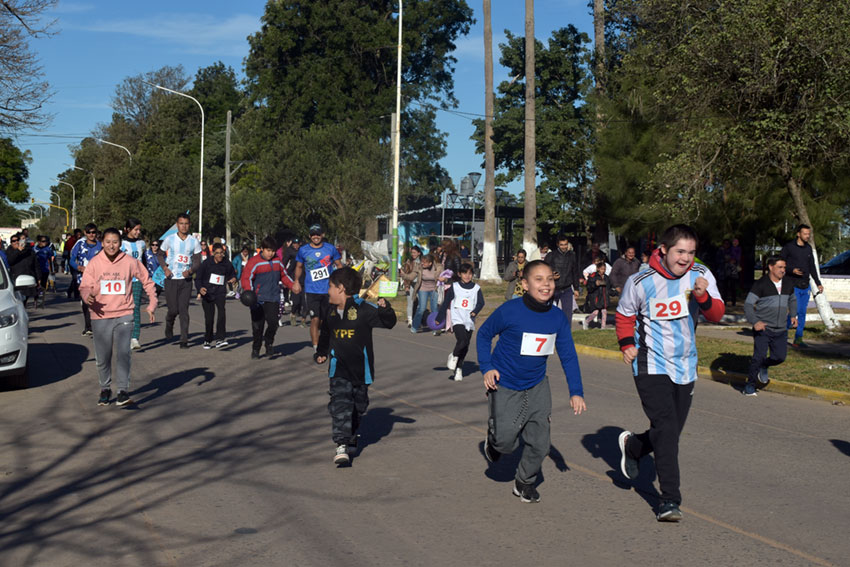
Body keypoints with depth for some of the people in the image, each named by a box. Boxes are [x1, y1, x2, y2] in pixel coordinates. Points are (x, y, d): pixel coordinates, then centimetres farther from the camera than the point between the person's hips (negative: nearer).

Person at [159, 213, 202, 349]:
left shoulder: (194, 242, 3)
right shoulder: (169, 239, 1)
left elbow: (197, 261, 7)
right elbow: (161, 255, 12)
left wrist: (190, 271, -14)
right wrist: (165, 268, -6)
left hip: (186, 280, 1)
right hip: (171, 279, -1)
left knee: (184, 310, -4)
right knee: (173, 309, -1)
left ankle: (184, 340, -1)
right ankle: (169, 325, 33)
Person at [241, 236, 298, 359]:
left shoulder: (277, 262, 12)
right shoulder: (254, 262, -6)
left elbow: (284, 276, 26)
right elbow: (246, 278, -10)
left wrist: (293, 285, 11)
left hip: (273, 299, 3)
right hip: (258, 299, -3)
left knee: (273, 322, -14)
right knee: (257, 325, 4)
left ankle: (269, 343, 14)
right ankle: (256, 349, 24)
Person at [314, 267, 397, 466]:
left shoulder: (363, 309, -11)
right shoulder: (331, 314, 6)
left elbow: (389, 323, -13)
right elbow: (325, 335, 24)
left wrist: (384, 308, -30)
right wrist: (321, 353, 16)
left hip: (361, 368, -2)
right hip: (339, 369, 2)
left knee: (359, 405, 15)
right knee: (340, 403, -16)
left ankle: (350, 435, 40)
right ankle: (341, 445, -21)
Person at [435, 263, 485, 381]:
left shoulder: (476, 288, 6)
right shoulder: (454, 287, 3)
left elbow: (481, 302, 1)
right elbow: (446, 303, 7)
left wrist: (475, 311, -20)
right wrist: (439, 318, 10)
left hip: (469, 321, 3)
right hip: (457, 320, -2)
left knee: (465, 347, 5)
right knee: (462, 341, -22)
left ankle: (458, 368, 22)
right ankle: (453, 356, 6)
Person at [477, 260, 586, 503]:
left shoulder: (558, 317, -8)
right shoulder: (509, 311, -19)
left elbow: (568, 355, 1)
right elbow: (483, 334, -3)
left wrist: (576, 392, -4)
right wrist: (487, 367, -11)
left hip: (537, 386, 4)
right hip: (505, 385, -4)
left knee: (540, 443, 4)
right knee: (506, 442, -6)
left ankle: (525, 482, 29)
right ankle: (494, 436, 31)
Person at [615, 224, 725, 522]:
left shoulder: (701, 275, -2)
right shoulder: (640, 282, -8)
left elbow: (717, 314, -9)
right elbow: (625, 315, 9)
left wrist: (703, 297, -28)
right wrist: (627, 344, -4)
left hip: (685, 366, 4)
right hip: (651, 365, -4)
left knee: (671, 433, 11)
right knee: (666, 428, -15)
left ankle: (631, 446, 42)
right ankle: (670, 499, -7)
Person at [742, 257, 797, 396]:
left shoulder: (788, 283, 8)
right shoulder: (761, 285, -10)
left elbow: (792, 300, 29)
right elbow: (748, 305, -14)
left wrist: (793, 315, 16)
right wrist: (755, 322, -28)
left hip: (780, 330, 5)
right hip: (763, 327, -5)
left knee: (780, 356, 1)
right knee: (760, 356, -12)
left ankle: (763, 367, 33)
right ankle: (750, 385, 2)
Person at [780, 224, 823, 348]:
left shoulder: (808, 248, 12)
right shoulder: (788, 247, -5)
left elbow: (812, 267, 21)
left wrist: (818, 283, 18)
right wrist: (792, 270, -18)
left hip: (805, 286, 6)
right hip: (793, 285, -6)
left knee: (802, 313, 5)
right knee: (795, 310, -14)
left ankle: (798, 339, 11)